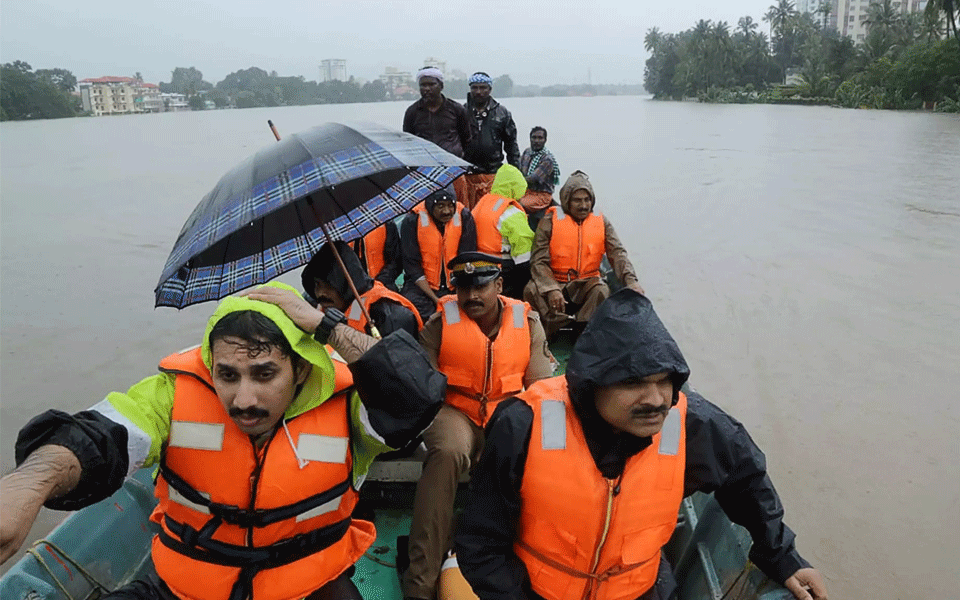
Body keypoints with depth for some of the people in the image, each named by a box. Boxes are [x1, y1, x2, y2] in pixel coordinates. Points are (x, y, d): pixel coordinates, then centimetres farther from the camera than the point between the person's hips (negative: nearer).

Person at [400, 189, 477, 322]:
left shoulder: (465, 218, -4)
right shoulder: (412, 222, -9)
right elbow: (412, 266, -8)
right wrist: (436, 300, -17)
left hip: (456, 287, 1)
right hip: (422, 285, -1)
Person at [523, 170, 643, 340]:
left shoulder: (601, 222, 5)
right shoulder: (550, 221, -4)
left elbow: (618, 254, -4)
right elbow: (538, 261, -10)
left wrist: (631, 280, -25)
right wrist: (551, 289, -28)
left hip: (587, 284, 1)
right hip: (554, 282, -1)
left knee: (602, 292, -31)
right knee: (531, 290, -31)